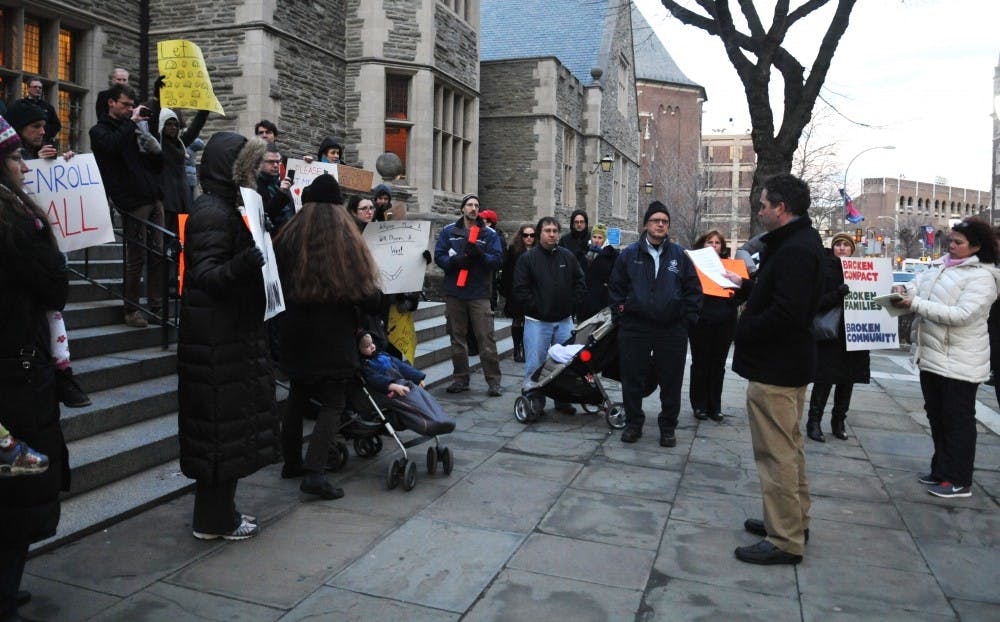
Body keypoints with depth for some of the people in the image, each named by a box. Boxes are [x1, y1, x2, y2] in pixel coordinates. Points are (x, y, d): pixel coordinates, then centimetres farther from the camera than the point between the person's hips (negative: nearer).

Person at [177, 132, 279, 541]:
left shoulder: (225, 207, 16)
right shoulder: (212, 212, -15)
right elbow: (206, 275, -23)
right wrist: (243, 264, -40)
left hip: (232, 335, 10)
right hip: (218, 341, -10)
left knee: (230, 425, 15)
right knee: (223, 423, -2)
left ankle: (218, 510, 27)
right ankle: (214, 520, 11)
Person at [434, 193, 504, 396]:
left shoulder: (489, 233, 5)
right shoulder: (449, 231, 9)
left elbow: (497, 259, -2)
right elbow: (439, 256, 2)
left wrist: (479, 254, -20)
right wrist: (455, 261, -17)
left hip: (479, 294, -2)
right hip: (454, 293, 2)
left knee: (486, 338, -6)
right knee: (457, 338, 10)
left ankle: (494, 381, 0)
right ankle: (460, 379, 20)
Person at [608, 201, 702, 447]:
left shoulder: (679, 255, 4)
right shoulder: (630, 254, 3)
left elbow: (693, 289, 7)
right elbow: (616, 287, 7)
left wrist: (688, 318, 1)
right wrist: (620, 315, 1)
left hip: (672, 330, 0)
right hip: (635, 328, 0)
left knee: (671, 381, 7)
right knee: (632, 380, 7)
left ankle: (668, 427, 22)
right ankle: (633, 423, 23)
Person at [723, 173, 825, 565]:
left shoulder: (794, 250, -22)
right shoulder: (799, 242, 12)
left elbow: (786, 313, -30)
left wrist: (743, 330, -17)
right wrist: (746, 285, 20)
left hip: (775, 369, -12)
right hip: (790, 363, 12)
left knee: (776, 453, -4)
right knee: (789, 448, 21)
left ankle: (784, 540, 6)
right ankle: (794, 521, 34)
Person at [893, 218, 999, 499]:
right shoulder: (943, 267, 10)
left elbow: (962, 314, -23)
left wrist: (916, 304, -26)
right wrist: (905, 290, -7)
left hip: (958, 364, -8)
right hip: (932, 357, 8)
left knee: (958, 421, 2)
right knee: (936, 417, 17)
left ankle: (959, 481, 13)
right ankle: (941, 470, 31)